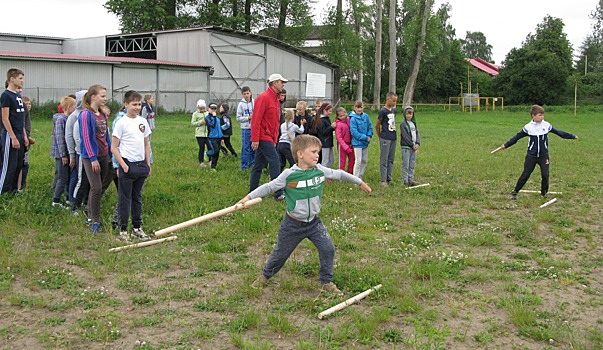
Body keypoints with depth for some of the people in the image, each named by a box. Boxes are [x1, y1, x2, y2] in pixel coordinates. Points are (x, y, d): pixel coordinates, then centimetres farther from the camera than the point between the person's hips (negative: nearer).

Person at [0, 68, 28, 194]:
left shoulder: (18, 95, 15)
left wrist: (24, 136, 15)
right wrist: (13, 137, -18)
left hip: (19, 135, 8)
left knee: (18, 165, 12)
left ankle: (13, 191, 21)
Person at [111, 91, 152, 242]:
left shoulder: (143, 122, 9)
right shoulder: (121, 122, -8)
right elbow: (114, 147, -8)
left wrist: (148, 164, 11)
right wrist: (123, 165, -14)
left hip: (141, 165, 6)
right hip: (127, 164, -5)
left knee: (138, 198, 14)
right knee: (125, 198, 1)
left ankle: (137, 228, 22)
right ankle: (123, 230, 9)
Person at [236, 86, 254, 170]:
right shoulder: (241, 104, -3)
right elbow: (238, 118, -4)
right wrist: (248, 118, -14)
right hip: (246, 129, -3)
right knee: (245, 147, -1)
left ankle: (252, 162, 27)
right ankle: (244, 165, 5)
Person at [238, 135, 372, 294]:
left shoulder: (320, 170, -8)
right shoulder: (289, 175, -19)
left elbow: (339, 174, 6)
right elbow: (268, 187, -12)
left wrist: (360, 182, 17)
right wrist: (248, 197, -20)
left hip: (313, 222, 3)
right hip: (293, 224, -3)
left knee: (328, 248, -6)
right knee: (281, 254, 12)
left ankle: (326, 282, 14)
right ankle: (265, 276, 39)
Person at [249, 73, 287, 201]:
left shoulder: (275, 99, 17)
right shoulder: (264, 98, -13)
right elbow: (256, 120, -17)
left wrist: (275, 139, 20)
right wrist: (255, 139, -21)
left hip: (269, 138, 9)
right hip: (263, 137, -9)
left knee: (258, 166, 12)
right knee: (275, 162, -10)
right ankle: (278, 193, -8)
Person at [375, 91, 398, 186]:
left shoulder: (394, 110, 9)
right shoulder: (383, 111, -12)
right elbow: (377, 126, -7)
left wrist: (394, 134, 13)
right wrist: (381, 136, 1)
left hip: (393, 138, 7)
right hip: (385, 139, -7)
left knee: (391, 160, 12)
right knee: (384, 160, -1)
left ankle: (389, 178, 20)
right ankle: (383, 180, 4)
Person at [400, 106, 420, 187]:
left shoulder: (413, 123, 13)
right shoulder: (403, 124, -8)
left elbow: (417, 134, 10)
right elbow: (405, 136, -14)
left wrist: (417, 144, -5)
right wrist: (412, 145, -14)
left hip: (414, 147, 7)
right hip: (406, 147, -6)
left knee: (412, 165, 10)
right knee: (406, 165, -4)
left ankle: (411, 180, 16)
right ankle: (405, 181, 0)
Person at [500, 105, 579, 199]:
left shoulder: (546, 125, 0)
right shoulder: (528, 127, -5)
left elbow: (558, 132, 10)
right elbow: (517, 137, 2)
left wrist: (572, 136, 15)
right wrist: (506, 145, 3)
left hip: (544, 156, 2)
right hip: (531, 156, -1)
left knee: (545, 175, -3)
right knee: (525, 175, 0)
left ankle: (544, 192, 16)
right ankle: (515, 191, 10)